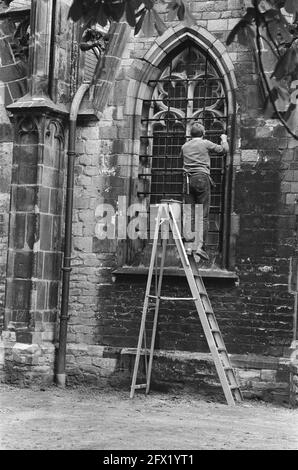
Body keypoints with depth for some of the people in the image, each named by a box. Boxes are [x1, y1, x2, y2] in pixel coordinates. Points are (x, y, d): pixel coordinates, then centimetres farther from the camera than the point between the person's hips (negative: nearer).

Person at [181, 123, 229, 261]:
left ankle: (188, 245, 1)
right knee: (203, 214, -5)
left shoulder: (185, 147, 15)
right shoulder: (205, 144, 4)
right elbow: (224, 149, 9)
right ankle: (200, 246, -15)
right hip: (202, 178, -4)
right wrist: (224, 139, 30)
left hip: (188, 180, 4)